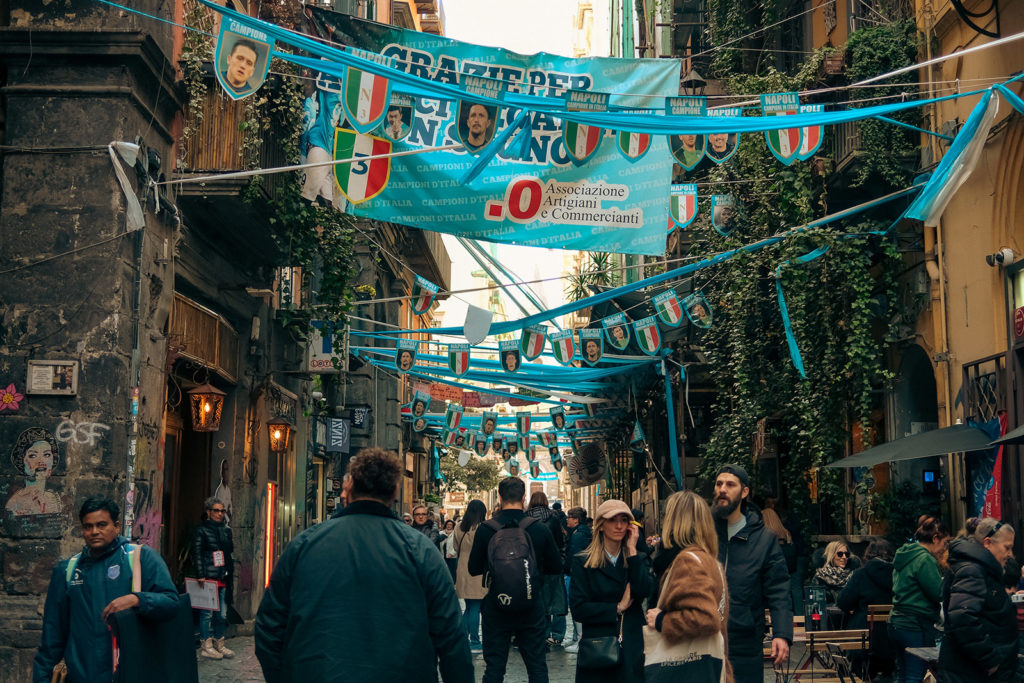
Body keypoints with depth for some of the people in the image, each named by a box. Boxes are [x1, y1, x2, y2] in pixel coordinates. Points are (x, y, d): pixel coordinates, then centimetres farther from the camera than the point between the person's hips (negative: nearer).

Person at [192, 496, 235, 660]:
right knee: (207, 612, -3)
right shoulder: (201, 531, -2)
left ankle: (219, 644, 18)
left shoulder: (226, 531, 16)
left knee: (222, 614, 7)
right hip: (208, 578, -6)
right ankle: (206, 646, 5)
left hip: (222, 578, 6)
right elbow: (197, 554, -9)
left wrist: (229, 574, 16)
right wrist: (201, 576, -16)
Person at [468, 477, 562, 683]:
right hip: (531, 609, 0)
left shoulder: (485, 530, -8)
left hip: (495, 610, 0)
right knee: (537, 666, 10)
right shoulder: (540, 530, -7)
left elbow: (473, 569, -1)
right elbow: (556, 568, 2)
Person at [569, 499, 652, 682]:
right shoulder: (583, 562, 0)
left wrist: (632, 550, -10)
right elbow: (578, 609, -8)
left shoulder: (639, 559, 8)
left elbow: (644, 591, -12)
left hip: (632, 647, 2)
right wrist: (618, 608, -9)